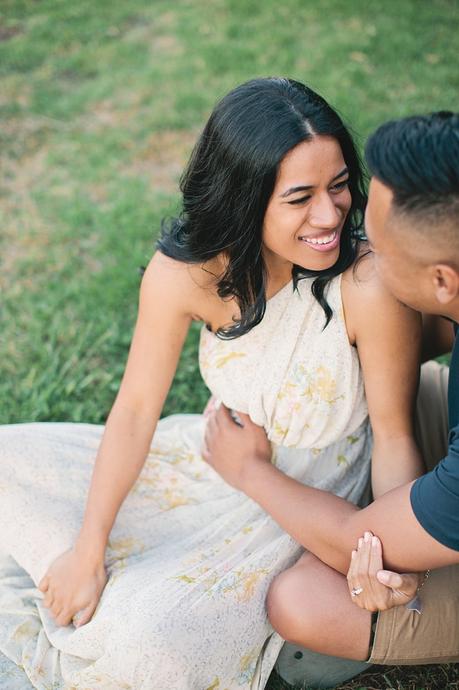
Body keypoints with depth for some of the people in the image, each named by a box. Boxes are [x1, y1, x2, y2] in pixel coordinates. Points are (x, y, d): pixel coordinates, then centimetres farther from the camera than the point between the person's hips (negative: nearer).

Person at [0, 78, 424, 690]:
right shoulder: (185, 271, -19)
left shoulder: (370, 287, -29)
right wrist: (88, 549, -11)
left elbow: (394, 436, -16)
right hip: (214, 457, 4)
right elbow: (136, 409, -11)